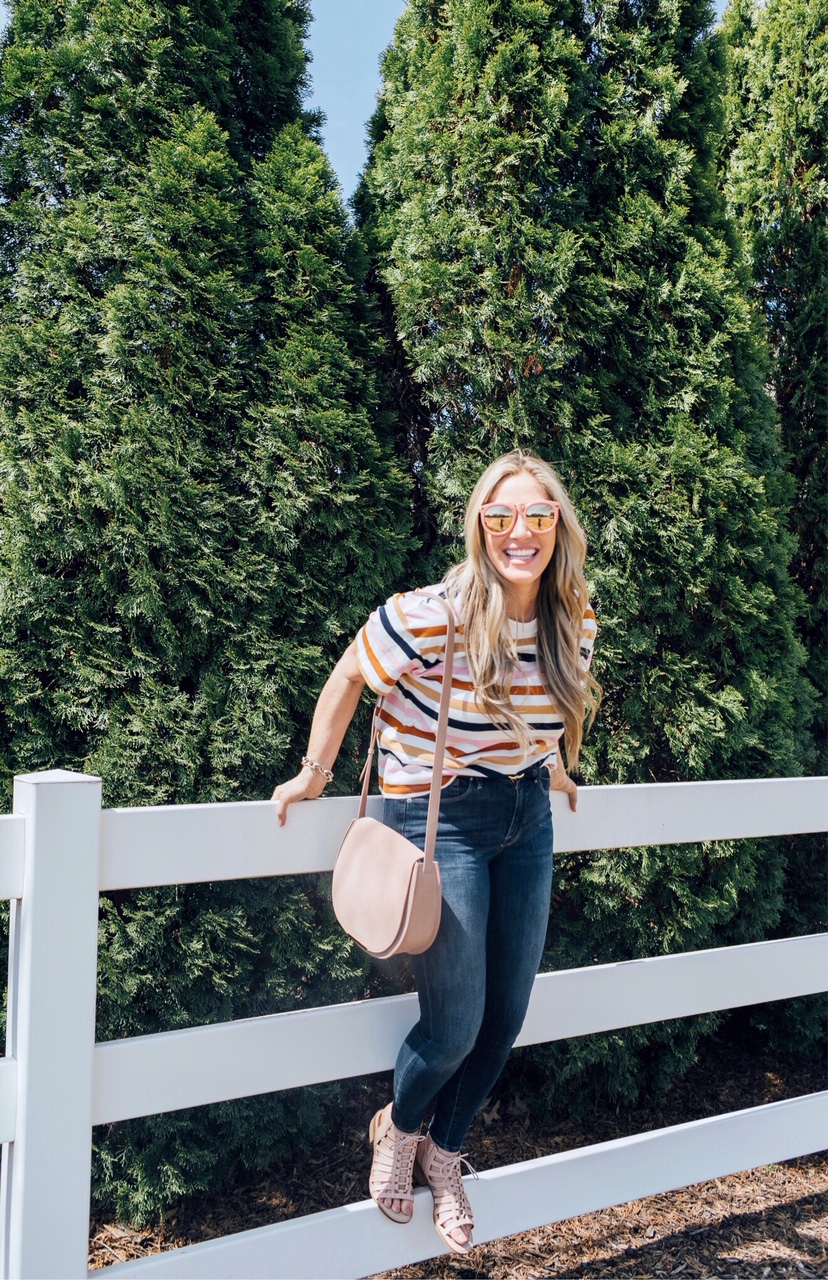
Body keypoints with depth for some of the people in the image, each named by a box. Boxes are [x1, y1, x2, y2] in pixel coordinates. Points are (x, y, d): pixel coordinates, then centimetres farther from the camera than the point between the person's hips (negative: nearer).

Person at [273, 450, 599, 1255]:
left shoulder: (573, 623, -5)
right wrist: (314, 774, -1)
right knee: (456, 1027, -4)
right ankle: (399, 1126, 32)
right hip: (439, 821, -6)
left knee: (507, 1017, 11)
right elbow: (348, 680, -10)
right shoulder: (427, 618, -24)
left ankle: (444, 1155, 38)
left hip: (528, 818, 6)